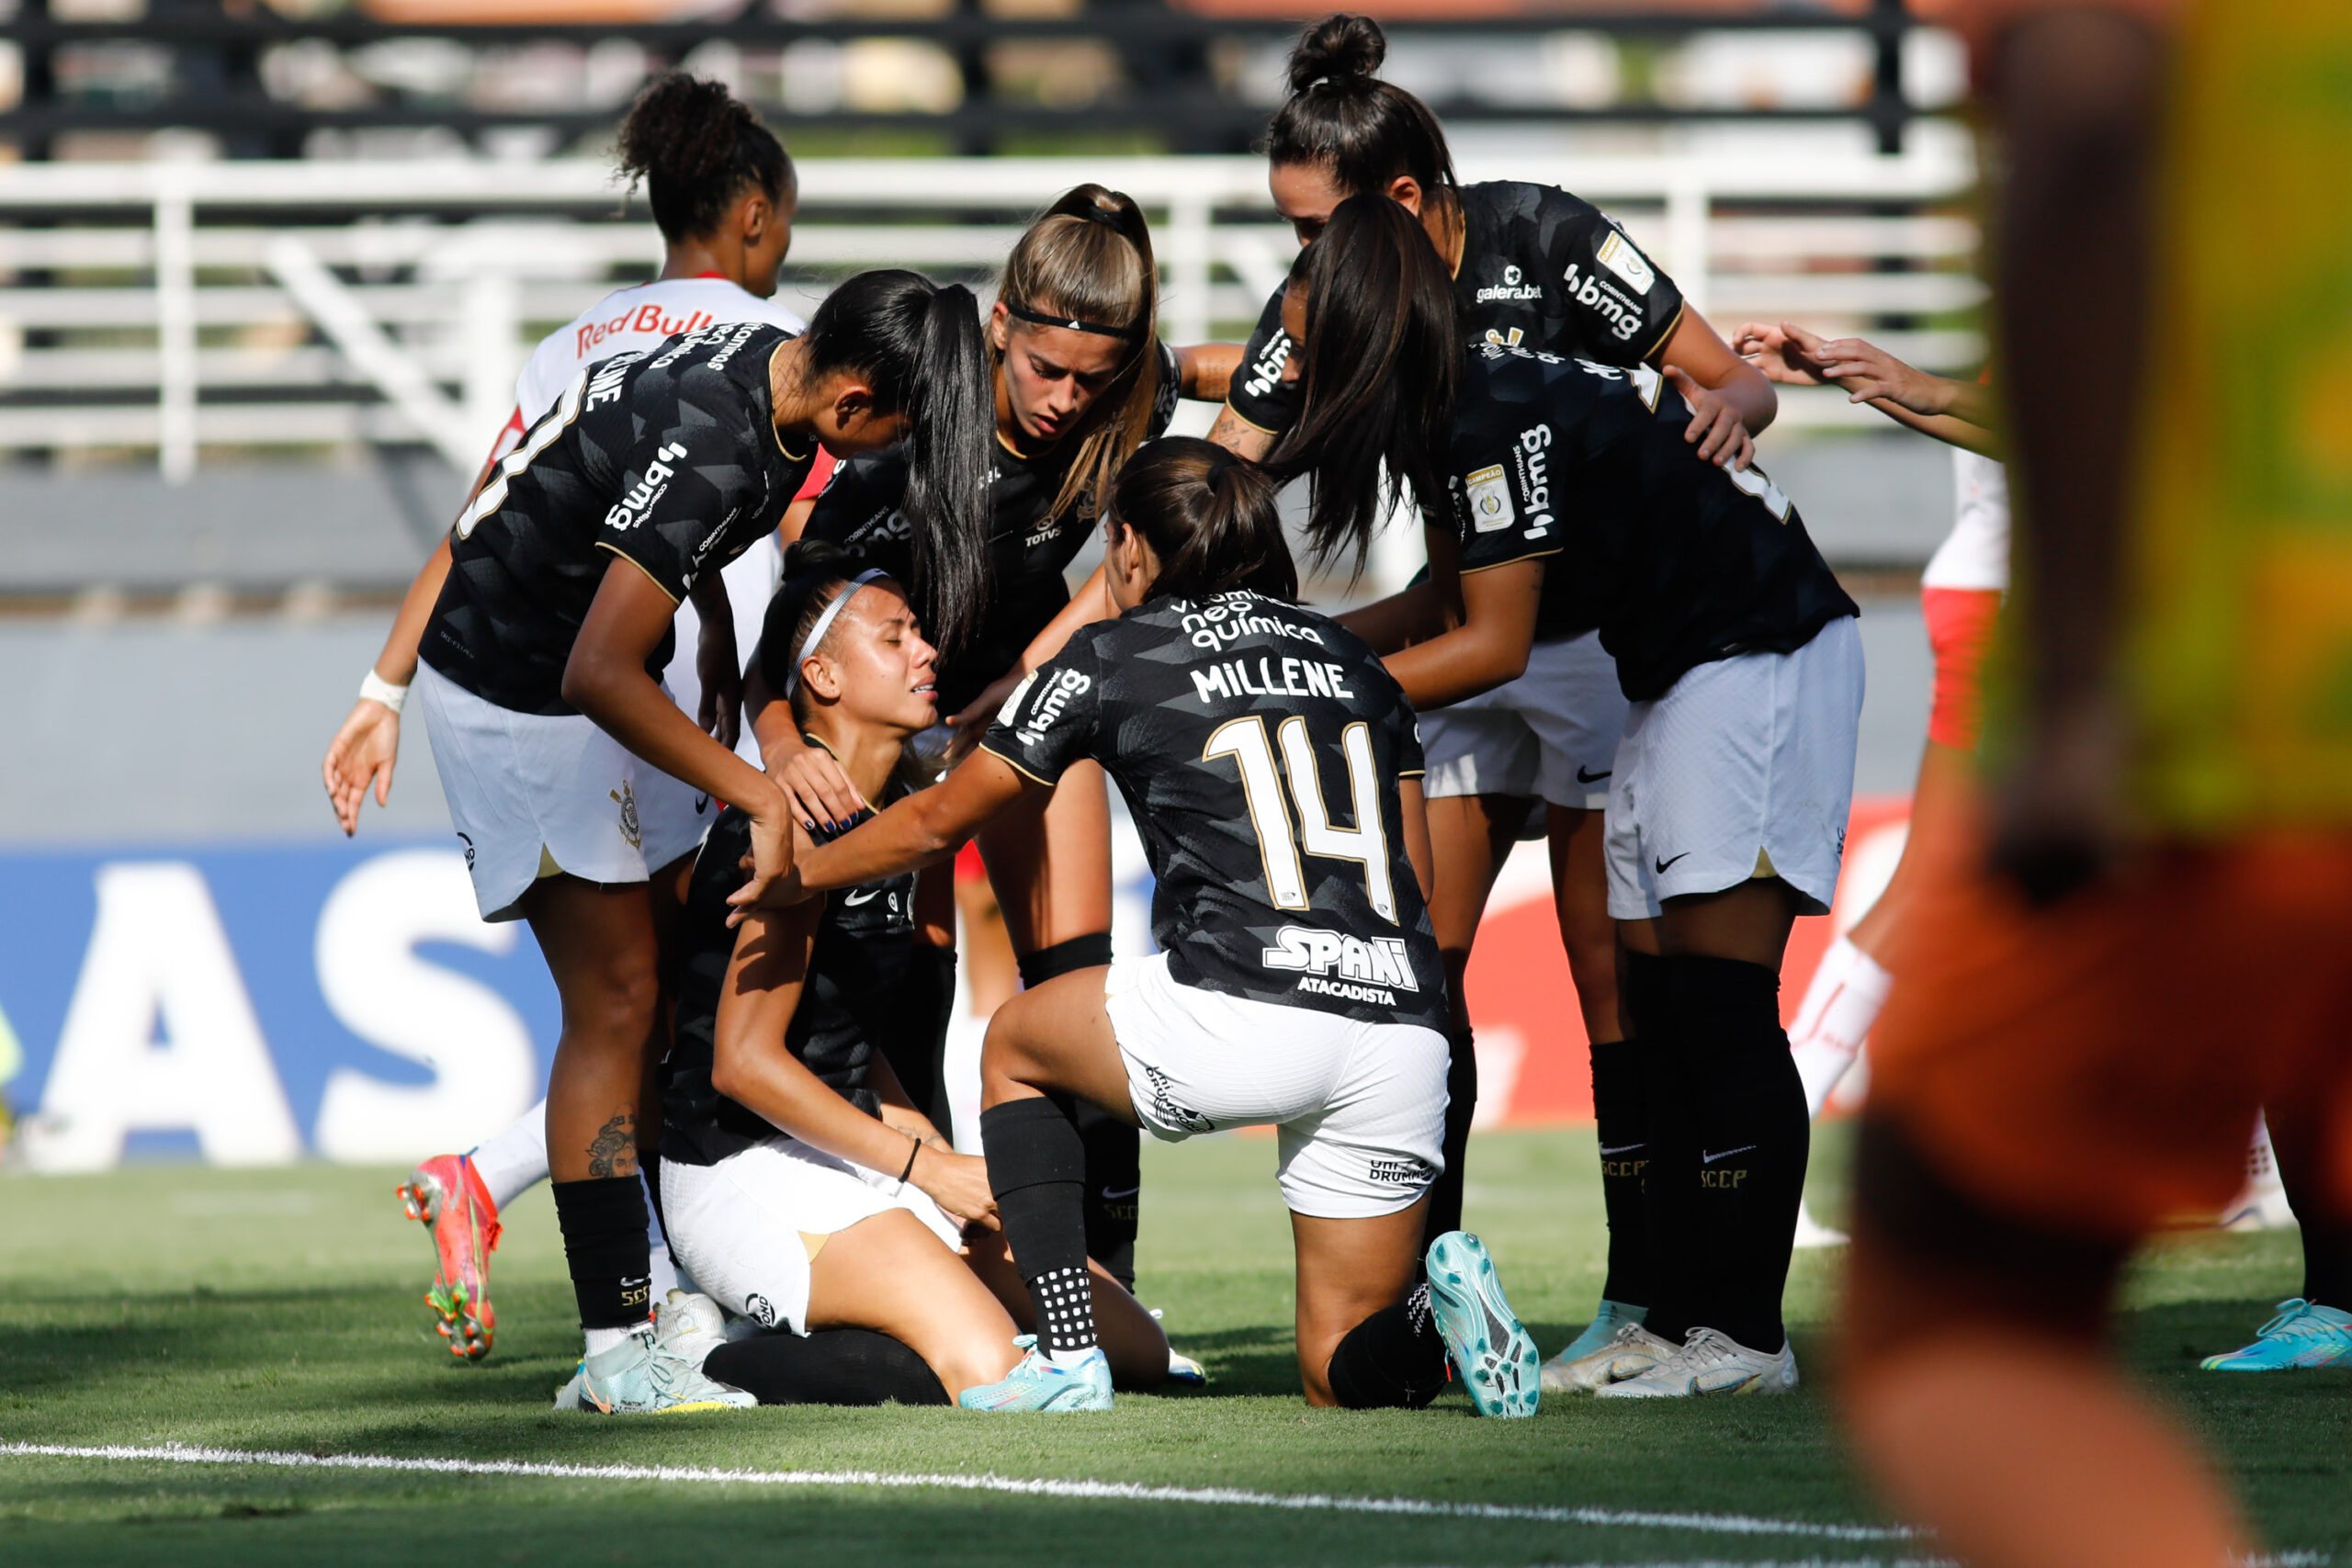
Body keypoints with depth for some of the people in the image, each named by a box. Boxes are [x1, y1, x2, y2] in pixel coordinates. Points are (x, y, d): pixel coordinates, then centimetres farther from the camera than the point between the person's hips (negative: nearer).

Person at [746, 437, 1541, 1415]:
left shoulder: (1112, 657, 11)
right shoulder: (1355, 663, 24)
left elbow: (936, 824, 22)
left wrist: (800, 875, 38)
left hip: (1244, 1017, -5)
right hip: (1406, 1030, 5)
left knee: (1016, 1045, 26)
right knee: (1344, 1374, 17)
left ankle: (1065, 1359, 13)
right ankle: (1440, 1320, -17)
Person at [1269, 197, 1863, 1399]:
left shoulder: (1500, 417, -23)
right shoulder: (1448, 416, 5)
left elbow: (1493, 644, -19)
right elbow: (1451, 607, 14)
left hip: (1763, 656, -10)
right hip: (1675, 675, 10)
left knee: (1718, 1005, -11)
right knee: (1644, 1010, 5)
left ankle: (1742, 1333, -10)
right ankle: (1656, 1310, 6)